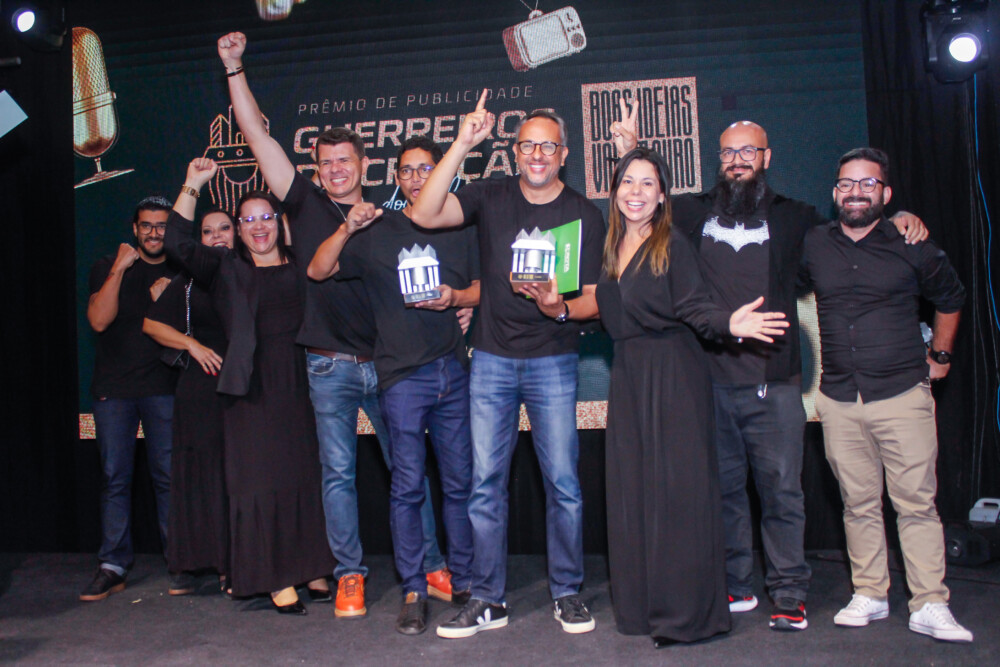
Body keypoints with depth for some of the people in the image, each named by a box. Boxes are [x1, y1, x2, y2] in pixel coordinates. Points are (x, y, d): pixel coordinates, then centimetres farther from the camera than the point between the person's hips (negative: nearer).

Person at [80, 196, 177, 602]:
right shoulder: (108, 268, 9)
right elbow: (99, 320, -6)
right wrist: (119, 270, -11)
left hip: (164, 386, 0)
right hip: (113, 386, 0)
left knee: (168, 474, -3)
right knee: (115, 477, 0)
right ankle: (113, 567, 6)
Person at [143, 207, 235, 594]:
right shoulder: (189, 282, 10)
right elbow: (151, 324, 13)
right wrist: (194, 345, 1)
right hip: (198, 391, 1)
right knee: (196, 471, 2)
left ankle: (232, 565, 5)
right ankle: (188, 565, 10)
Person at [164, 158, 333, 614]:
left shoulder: (301, 266, 14)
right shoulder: (226, 269, 10)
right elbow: (179, 244, -1)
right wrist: (192, 186, -8)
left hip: (301, 384, 2)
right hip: (253, 390, -1)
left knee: (308, 476, 5)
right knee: (262, 482, -2)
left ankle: (312, 569, 17)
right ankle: (277, 580, 6)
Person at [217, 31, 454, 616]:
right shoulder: (306, 205, 6)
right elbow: (258, 135, 2)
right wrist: (234, 68, -2)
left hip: (386, 362, 1)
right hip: (331, 365, -1)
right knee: (338, 472, 3)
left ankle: (432, 566, 17)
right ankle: (350, 575, 14)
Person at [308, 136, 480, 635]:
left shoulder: (459, 228, 15)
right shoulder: (377, 231, 10)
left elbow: (482, 289, 15)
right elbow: (318, 271, 4)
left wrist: (456, 297, -6)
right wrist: (347, 228, -11)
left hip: (454, 369, 2)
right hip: (401, 373, -2)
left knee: (460, 482, 6)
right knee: (408, 485, -2)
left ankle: (463, 581, 18)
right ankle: (413, 591, 7)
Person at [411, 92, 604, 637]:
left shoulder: (584, 215, 1)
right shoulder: (490, 198, 4)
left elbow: (594, 301, 0)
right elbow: (425, 215, -14)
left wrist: (561, 309, -23)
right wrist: (463, 144, -18)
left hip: (552, 362, -1)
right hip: (491, 360, 1)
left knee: (563, 481, -1)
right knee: (485, 481, 3)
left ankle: (567, 594, 16)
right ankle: (487, 599, 14)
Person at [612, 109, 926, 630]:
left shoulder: (793, 216, 10)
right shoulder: (694, 212, 12)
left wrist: (898, 219, 4)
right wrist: (627, 154, 8)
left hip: (774, 381, -1)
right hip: (711, 381, 1)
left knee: (781, 488, -1)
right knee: (723, 486, 9)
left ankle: (789, 592, 12)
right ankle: (734, 585, 22)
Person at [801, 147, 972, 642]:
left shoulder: (911, 247, 2)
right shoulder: (813, 246, 7)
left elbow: (950, 298, 19)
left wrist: (940, 355, 17)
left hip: (903, 396, -2)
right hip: (839, 399, 2)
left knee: (917, 503, -2)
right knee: (858, 504, 9)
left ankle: (930, 606, 5)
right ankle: (870, 596, 20)